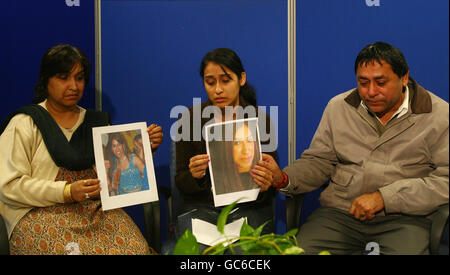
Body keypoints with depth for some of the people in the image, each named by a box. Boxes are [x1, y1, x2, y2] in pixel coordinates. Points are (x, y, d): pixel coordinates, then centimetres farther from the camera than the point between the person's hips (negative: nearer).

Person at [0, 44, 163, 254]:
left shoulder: (97, 122, 18)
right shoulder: (25, 123, 3)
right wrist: (67, 192, -17)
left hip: (96, 211, 4)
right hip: (41, 213, -4)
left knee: (134, 248, -26)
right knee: (72, 249, -35)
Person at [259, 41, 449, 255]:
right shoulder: (338, 107, 12)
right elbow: (318, 161, 14)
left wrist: (384, 197, -15)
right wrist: (283, 179, -7)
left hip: (403, 219, -3)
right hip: (339, 211, 3)